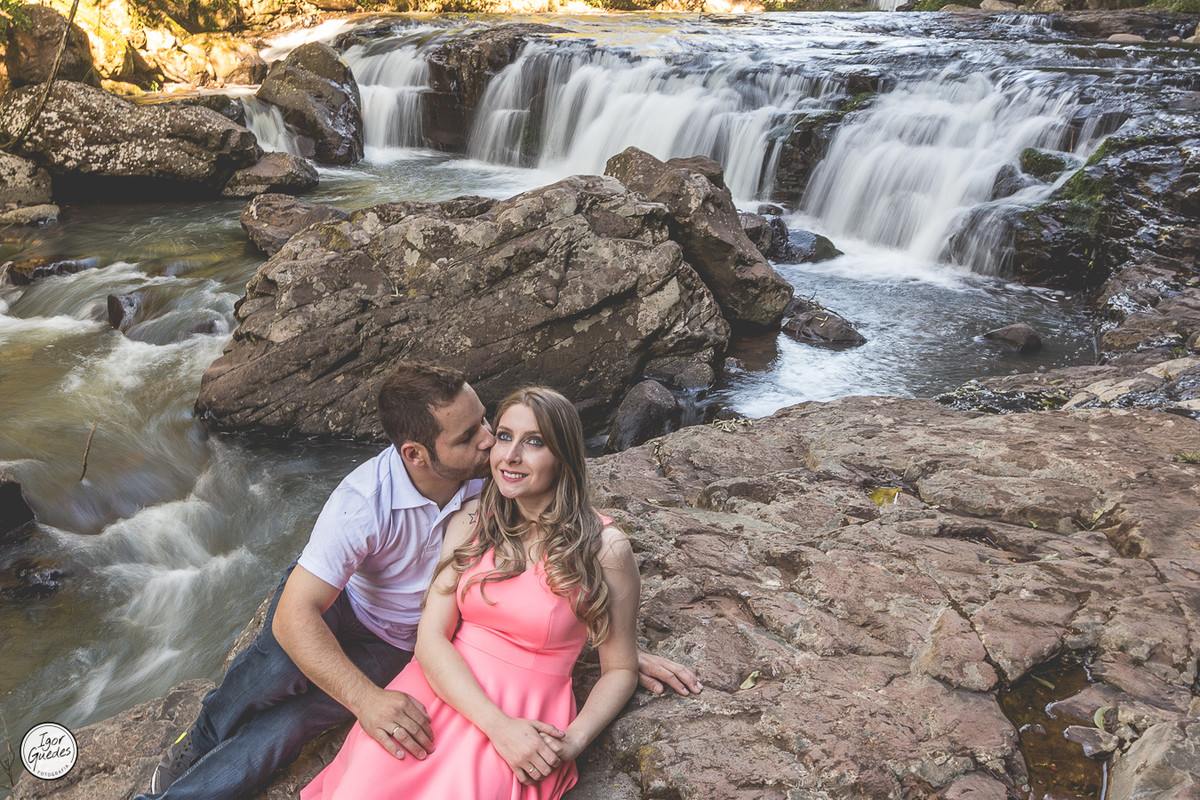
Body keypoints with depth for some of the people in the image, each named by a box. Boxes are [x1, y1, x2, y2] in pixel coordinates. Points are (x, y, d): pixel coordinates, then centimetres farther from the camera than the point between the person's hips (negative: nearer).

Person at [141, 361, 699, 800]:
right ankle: (201, 741, 1)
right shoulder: (365, 501, -34)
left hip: (395, 646, 2)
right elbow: (294, 615, -35)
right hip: (332, 605, -1)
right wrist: (366, 698, -46)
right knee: (280, 668, -31)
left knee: (287, 725, -20)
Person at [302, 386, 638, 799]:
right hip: (444, 689, 3)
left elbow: (620, 670, 3)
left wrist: (572, 743, -14)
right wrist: (499, 726, -16)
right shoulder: (470, 521, 3)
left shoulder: (605, 548, -6)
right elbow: (431, 637, -3)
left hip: (528, 718, -3)